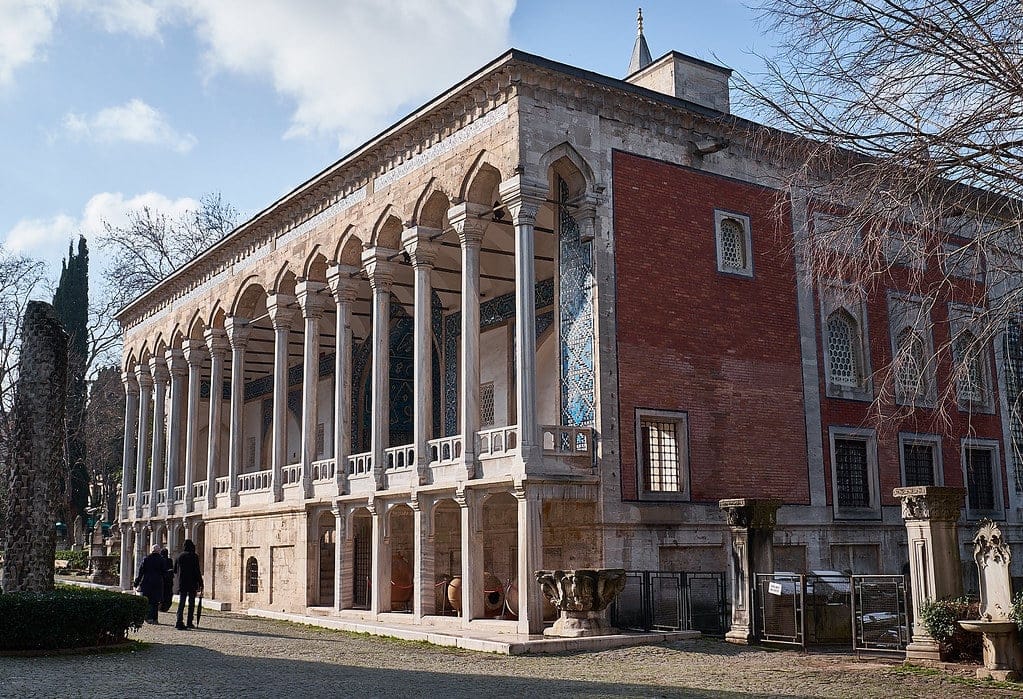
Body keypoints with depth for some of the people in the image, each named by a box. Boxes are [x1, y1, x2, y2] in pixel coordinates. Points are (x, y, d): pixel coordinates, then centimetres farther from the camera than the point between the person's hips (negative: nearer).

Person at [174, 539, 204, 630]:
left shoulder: (180, 556, 6)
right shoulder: (194, 557, -9)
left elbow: (175, 570, 13)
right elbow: (197, 571, -11)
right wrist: (200, 583, -6)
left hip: (182, 584, 4)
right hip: (192, 584, -4)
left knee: (181, 603, 5)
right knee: (191, 603, 6)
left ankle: (179, 622, -6)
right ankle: (189, 623, 6)